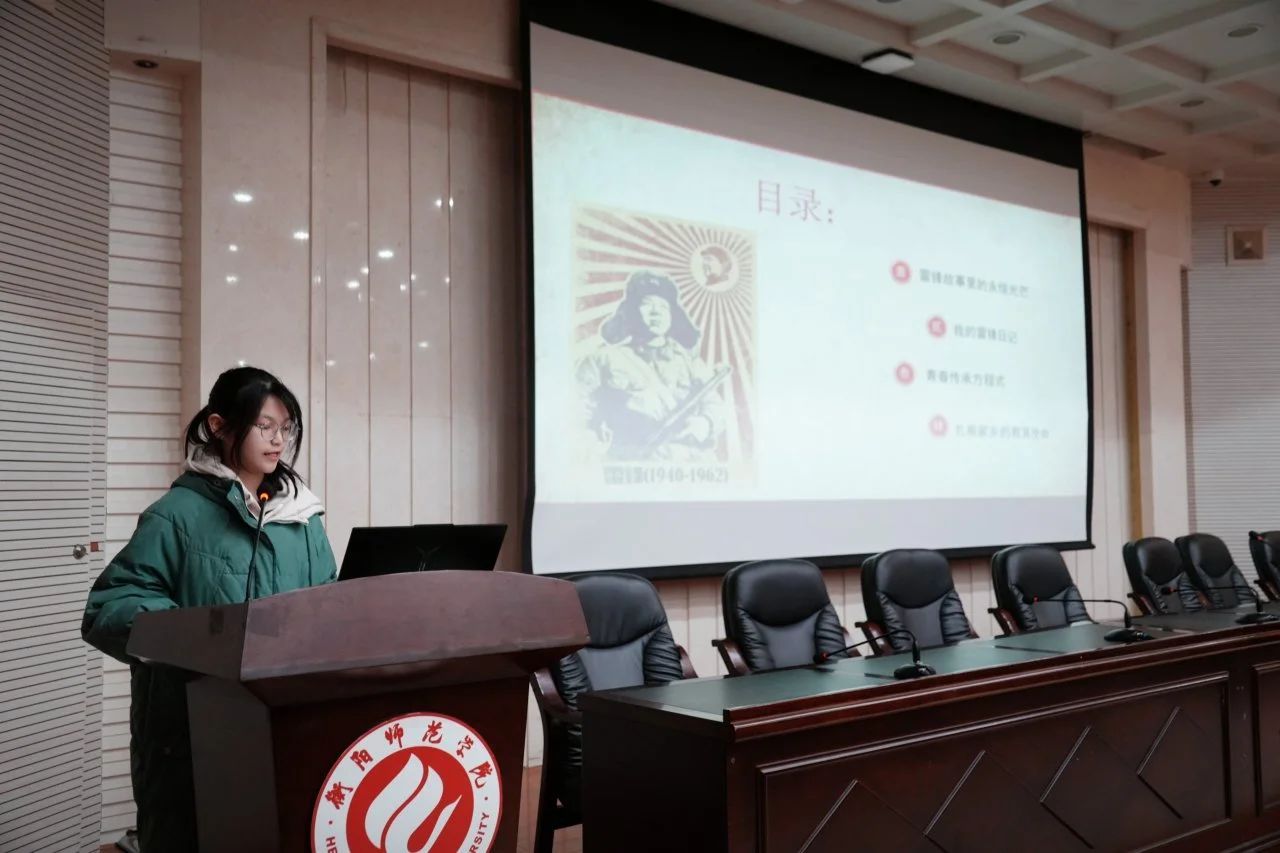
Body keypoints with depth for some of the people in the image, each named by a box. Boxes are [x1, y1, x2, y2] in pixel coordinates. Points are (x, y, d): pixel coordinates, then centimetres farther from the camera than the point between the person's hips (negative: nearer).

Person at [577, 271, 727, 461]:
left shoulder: (688, 358, 25)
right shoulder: (605, 359, 17)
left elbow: (714, 405, 16)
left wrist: (705, 424, -6)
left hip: (692, 462, 4)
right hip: (632, 463, -3)